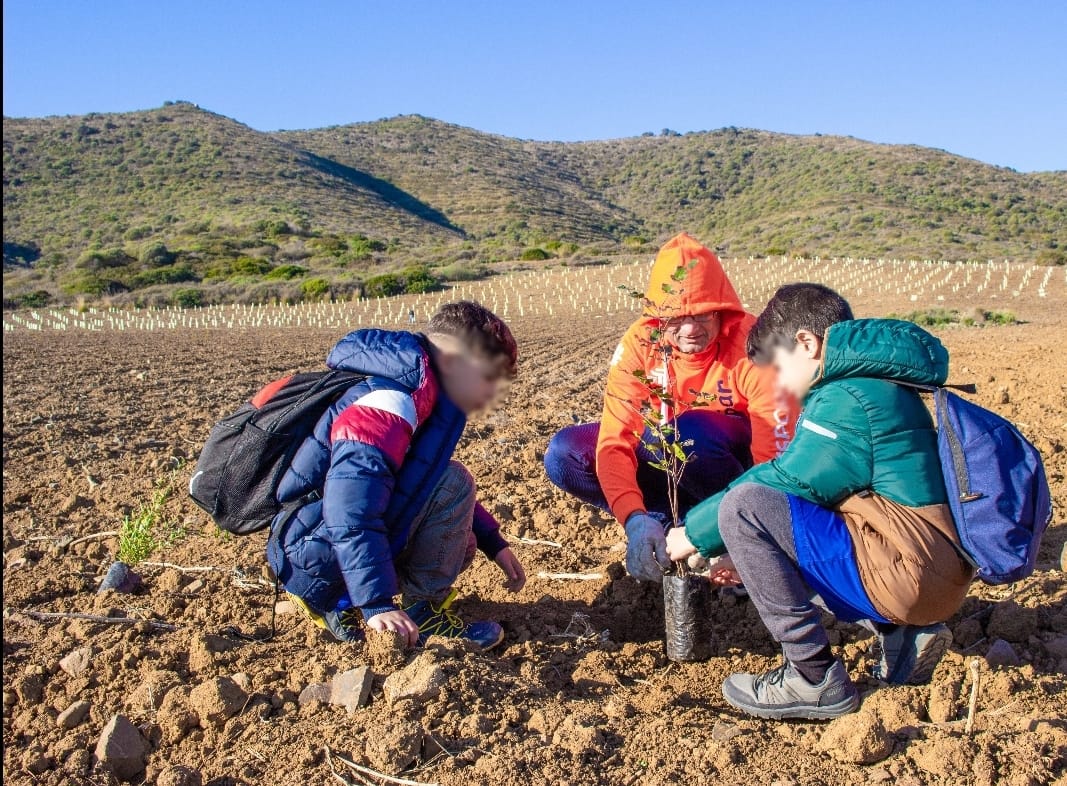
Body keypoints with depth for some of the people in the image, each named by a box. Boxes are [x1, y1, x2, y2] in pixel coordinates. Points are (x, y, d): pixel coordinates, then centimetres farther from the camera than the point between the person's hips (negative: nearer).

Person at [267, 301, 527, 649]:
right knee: (451, 483, -17)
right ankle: (423, 613, -6)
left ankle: (337, 600, 14)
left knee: (458, 544, 19)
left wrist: (494, 543, 18)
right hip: (316, 552, -10)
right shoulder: (395, 401, -22)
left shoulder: (431, 405, 12)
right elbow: (351, 503, -32)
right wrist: (378, 602, -34)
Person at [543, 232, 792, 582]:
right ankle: (670, 522, -13)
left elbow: (775, 454, -29)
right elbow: (615, 441, -26)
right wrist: (635, 518, -42)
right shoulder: (640, 343, -19)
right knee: (564, 455, -18)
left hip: (737, 463, -3)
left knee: (691, 429, -37)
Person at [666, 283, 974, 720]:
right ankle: (899, 633, 10)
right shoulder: (879, 385, 17)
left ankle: (815, 678, -10)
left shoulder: (850, 397, -14)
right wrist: (754, 557, 24)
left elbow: (784, 482, -13)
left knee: (743, 507, -17)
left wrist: (694, 533, 1)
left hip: (906, 576, -10)